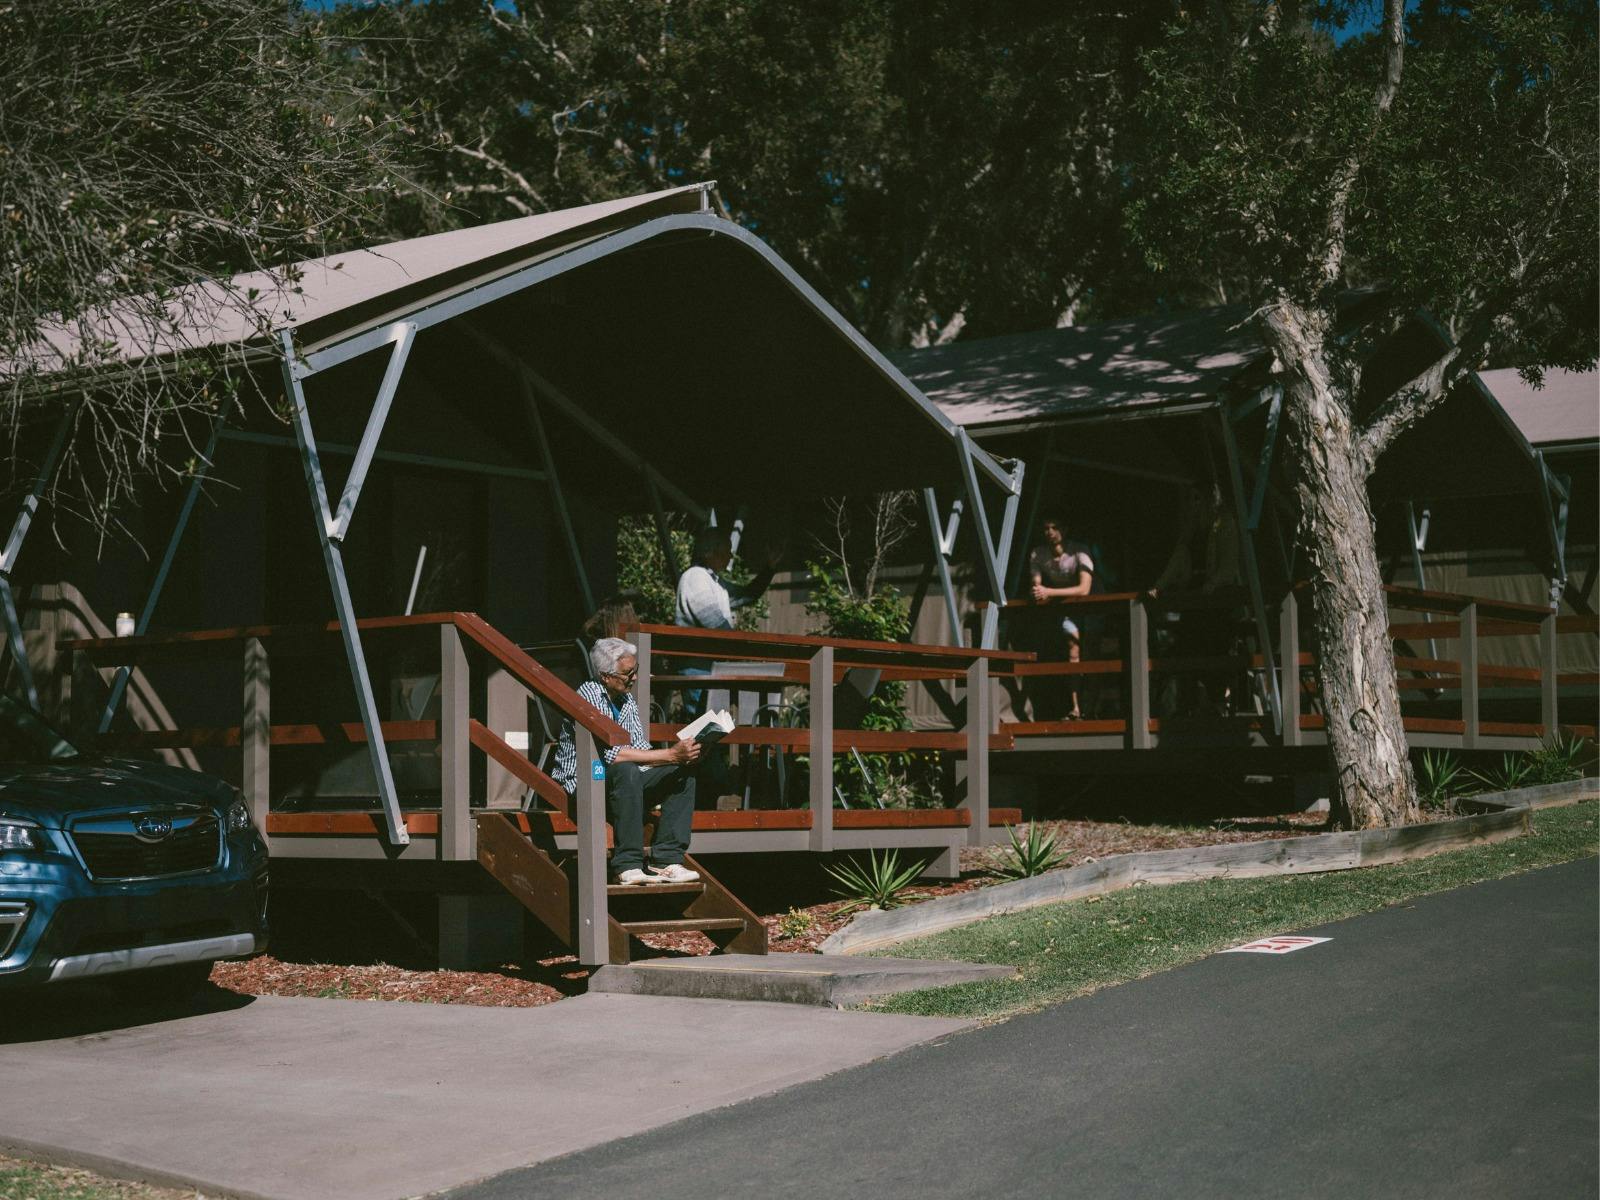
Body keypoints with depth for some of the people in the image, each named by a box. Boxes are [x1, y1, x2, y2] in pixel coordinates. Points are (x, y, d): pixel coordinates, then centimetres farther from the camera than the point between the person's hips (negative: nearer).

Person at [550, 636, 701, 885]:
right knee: (626, 771, -37)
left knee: (684, 771, -6)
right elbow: (610, 754, -28)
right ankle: (627, 867, -33)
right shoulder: (589, 695, -18)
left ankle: (666, 860, -15)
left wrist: (681, 756, -13)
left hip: (620, 782, 8)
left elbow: (640, 750, 7)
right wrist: (670, 755, -29)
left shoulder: (626, 699, 9)